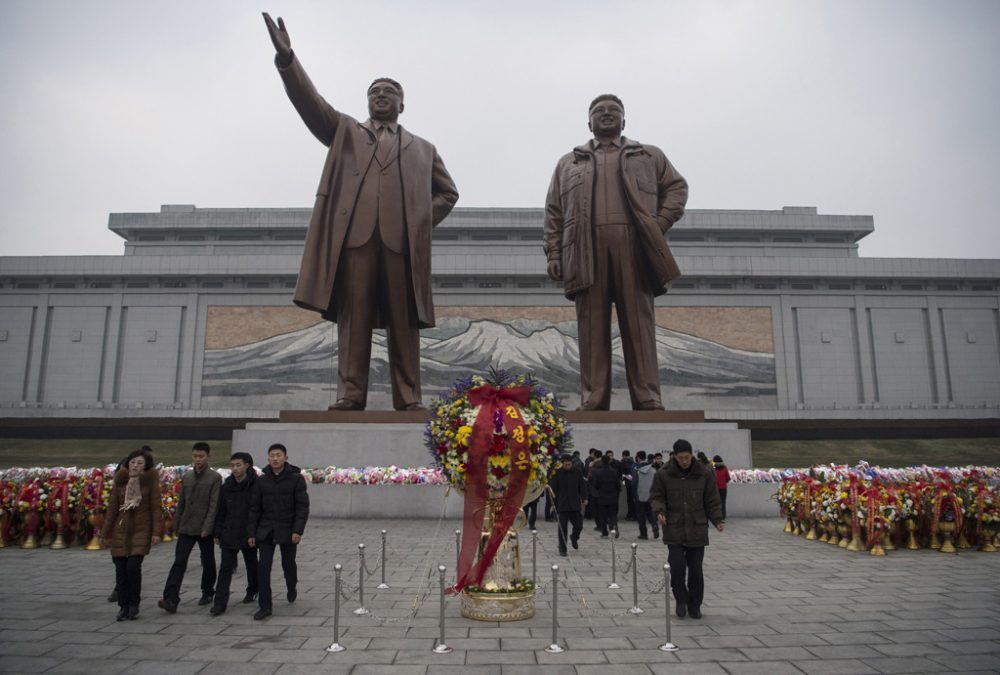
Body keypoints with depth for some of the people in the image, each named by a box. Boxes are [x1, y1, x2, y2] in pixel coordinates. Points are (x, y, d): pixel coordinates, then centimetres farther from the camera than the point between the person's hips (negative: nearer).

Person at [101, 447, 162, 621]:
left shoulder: (150, 480, -6)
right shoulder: (120, 479, 1)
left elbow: (156, 507, -5)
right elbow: (112, 507, 6)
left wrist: (156, 532, -11)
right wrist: (106, 533, 7)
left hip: (141, 530, -3)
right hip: (121, 529, 3)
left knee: (133, 566, -12)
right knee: (120, 569, 4)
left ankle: (134, 605, 8)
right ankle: (123, 606, 18)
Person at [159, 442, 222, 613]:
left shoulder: (215, 477, -7)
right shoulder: (186, 476, 9)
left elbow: (214, 504, -11)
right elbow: (181, 502, 14)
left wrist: (207, 527, -17)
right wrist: (176, 525, 11)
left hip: (205, 529, -3)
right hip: (186, 527, 4)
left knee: (208, 562, 9)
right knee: (179, 562, -5)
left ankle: (207, 592, 26)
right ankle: (171, 599, -8)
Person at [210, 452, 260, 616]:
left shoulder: (256, 485, -13)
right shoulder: (227, 485, 1)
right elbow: (221, 511, 7)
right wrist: (218, 533, 6)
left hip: (249, 534, -2)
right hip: (229, 534, 3)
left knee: (251, 565, 16)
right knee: (225, 568, -2)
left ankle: (252, 590, 40)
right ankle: (220, 603, 2)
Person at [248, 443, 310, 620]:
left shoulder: (296, 478, -7)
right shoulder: (261, 480, 2)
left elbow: (302, 507, -9)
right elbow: (254, 508, 6)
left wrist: (298, 530, -17)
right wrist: (251, 532, 2)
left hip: (287, 530, -2)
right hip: (266, 530, 2)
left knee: (288, 564, 12)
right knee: (263, 567, -6)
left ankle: (292, 588, 43)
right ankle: (265, 607, 3)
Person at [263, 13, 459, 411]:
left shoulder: (422, 149, 26)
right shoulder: (345, 131, 24)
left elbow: (448, 192, 25)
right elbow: (310, 103, 10)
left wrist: (423, 220, 8)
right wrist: (286, 58, -5)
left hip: (403, 240, 1)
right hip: (354, 234, 0)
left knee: (404, 322, -4)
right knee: (353, 317, -6)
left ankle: (408, 399, -3)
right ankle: (350, 395, -6)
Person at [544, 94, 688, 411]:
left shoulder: (650, 156, 24)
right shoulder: (568, 163, 24)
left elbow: (677, 187, 18)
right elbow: (554, 213, 16)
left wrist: (661, 223, 1)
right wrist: (553, 254, 3)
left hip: (634, 248, 0)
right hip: (587, 251, 1)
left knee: (639, 325, -5)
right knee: (592, 328, -5)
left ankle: (648, 400, -5)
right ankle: (592, 400, -5)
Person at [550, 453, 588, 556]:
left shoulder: (578, 470, 1)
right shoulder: (557, 472, -7)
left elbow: (582, 485, 7)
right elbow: (553, 488, -4)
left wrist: (584, 498, -1)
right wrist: (553, 503, -9)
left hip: (575, 503, 2)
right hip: (562, 504, -2)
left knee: (579, 525, 4)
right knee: (562, 527, -2)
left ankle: (574, 537, 37)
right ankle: (562, 549, 9)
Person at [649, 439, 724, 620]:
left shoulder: (703, 475, 1)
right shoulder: (663, 475, -3)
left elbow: (712, 501, 6)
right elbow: (656, 496, 4)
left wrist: (718, 519, -7)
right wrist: (659, 510, -15)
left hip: (697, 530, 1)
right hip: (674, 530, -1)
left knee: (696, 569, 6)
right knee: (677, 566, -9)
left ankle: (695, 605, 25)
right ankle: (681, 600, 16)